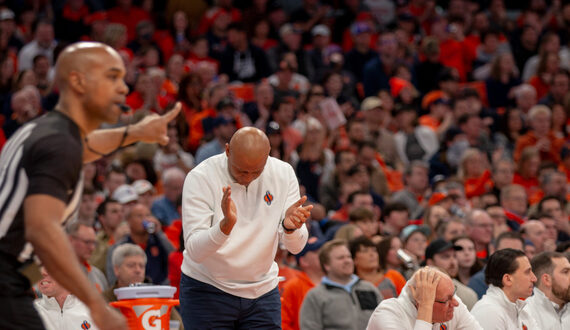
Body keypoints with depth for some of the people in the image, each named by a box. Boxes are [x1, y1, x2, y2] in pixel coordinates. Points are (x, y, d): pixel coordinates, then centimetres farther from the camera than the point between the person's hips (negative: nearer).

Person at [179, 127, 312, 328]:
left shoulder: (283, 173, -6)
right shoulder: (200, 178, -16)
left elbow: (295, 247, -8)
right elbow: (194, 251, -24)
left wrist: (290, 227, -31)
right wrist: (226, 225, -42)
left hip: (263, 290, 3)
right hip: (206, 292, -3)